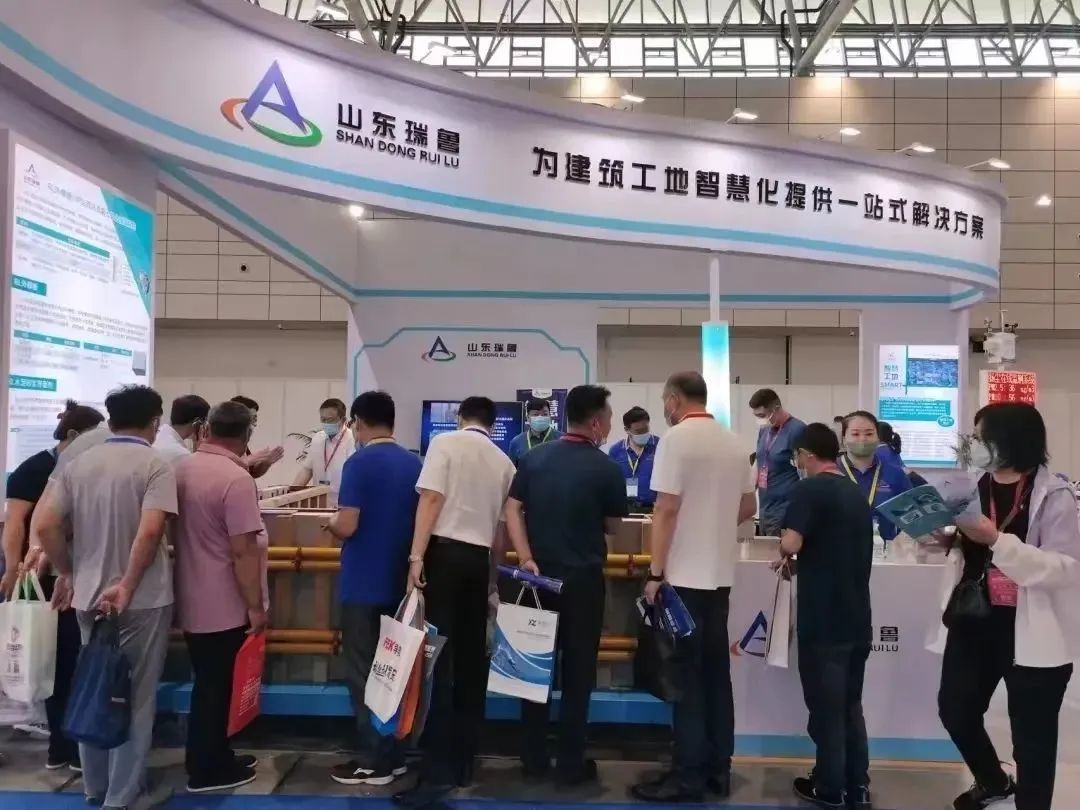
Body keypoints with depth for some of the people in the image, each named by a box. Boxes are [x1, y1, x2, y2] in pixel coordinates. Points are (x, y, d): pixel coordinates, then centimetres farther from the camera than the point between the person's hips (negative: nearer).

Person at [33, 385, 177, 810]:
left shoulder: (77, 463, 4)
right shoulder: (155, 465, -12)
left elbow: (46, 525, 1)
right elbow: (149, 531, -24)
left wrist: (66, 573, 13)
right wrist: (127, 586, -17)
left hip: (88, 596, 5)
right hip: (142, 600, -5)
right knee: (134, 699, 6)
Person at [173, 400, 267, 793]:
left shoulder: (182, 469, 4)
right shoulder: (236, 479, -22)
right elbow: (243, 550, -23)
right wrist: (256, 606, -16)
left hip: (191, 599, 8)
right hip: (223, 605, -8)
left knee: (207, 683, 18)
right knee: (215, 686, 5)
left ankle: (213, 758, 30)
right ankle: (208, 769, 18)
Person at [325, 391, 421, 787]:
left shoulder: (359, 463, -14)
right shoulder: (415, 464, 5)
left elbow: (347, 527, -19)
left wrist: (330, 524, 2)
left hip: (364, 585, -6)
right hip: (400, 582, 6)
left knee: (363, 673, 3)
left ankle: (373, 761, 9)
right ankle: (393, 754, 22)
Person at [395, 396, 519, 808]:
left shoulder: (445, 442, -1)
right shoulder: (504, 461, 13)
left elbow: (431, 499, -12)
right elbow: (502, 520, 15)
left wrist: (416, 556, -13)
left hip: (445, 550, -5)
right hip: (480, 556, 5)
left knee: (439, 657, -6)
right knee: (471, 658, 11)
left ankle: (439, 769, -9)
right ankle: (463, 758, 18)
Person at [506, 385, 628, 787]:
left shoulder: (534, 458, 2)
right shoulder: (606, 469, -10)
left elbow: (512, 510, -3)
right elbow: (612, 526, 1)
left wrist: (527, 558, -6)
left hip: (541, 574, 4)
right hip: (583, 578, -4)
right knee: (577, 671, 6)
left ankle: (534, 758, 19)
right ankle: (571, 763, 12)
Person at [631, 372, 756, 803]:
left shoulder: (677, 438, -12)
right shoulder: (734, 442, 9)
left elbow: (666, 509, -16)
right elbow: (748, 506, 17)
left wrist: (655, 572, -13)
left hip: (684, 574, -7)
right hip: (720, 573, 7)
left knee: (686, 677, 0)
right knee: (716, 673, 13)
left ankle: (689, 776, 6)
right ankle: (718, 768, 20)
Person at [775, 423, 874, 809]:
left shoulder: (810, 489, -13)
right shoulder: (858, 493, 11)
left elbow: (790, 543, -25)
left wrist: (788, 559, -3)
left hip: (823, 619, -7)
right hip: (857, 617, 7)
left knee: (826, 706, 5)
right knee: (851, 704, 16)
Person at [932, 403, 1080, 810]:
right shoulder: (976, 485, 6)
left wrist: (997, 539, -28)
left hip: (1033, 632, -6)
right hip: (974, 621, 6)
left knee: (1032, 736, 6)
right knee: (955, 709, 15)